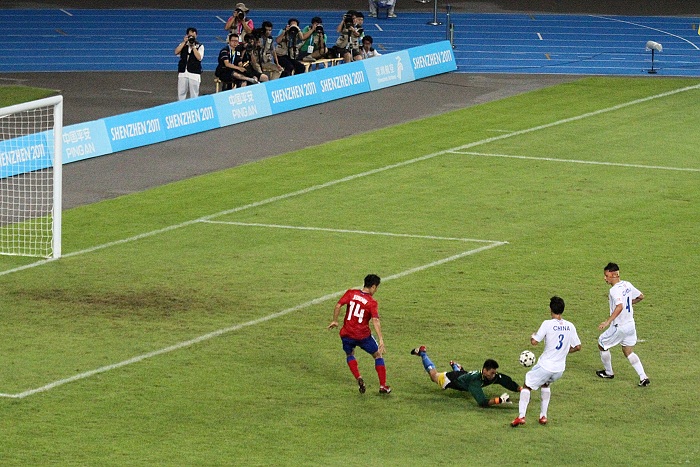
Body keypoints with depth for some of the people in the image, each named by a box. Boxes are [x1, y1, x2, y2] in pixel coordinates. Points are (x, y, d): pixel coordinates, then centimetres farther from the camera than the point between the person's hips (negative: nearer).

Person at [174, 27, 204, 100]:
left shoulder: (200, 46, 5)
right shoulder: (183, 44, 13)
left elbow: (199, 57, -10)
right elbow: (176, 52, -5)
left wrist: (193, 46, -12)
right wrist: (184, 42, -8)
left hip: (194, 74, -2)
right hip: (182, 73, 2)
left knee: (194, 95, -2)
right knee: (181, 94, 2)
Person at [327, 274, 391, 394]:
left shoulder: (351, 293, -1)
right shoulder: (372, 302, -9)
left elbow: (338, 305, -7)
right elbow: (375, 321, -19)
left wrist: (334, 321, 8)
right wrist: (381, 340, -22)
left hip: (346, 334, 3)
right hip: (363, 335, -3)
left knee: (349, 355, 29)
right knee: (378, 356, 18)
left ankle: (359, 378, 5)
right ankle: (383, 386, 16)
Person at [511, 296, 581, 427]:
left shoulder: (548, 324, -14)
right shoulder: (570, 326, 1)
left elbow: (534, 342, -15)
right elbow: (577, 347, 5)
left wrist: (532, 336, 8)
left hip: (545, 366, -5)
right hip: (560, 368, 5)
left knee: (527, 386, 10)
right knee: (545, 384, 33)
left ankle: (521, 416, -5)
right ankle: (543, 415, 27)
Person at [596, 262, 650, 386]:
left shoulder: (615, 290, -22)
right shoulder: (627, 285, 4)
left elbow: (619, 307, -36)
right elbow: (641, 296, 16)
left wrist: (607, 321, -38)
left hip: (619, 327, -8)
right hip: (630, 324, 8)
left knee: (602, 344, 15)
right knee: (629, 352, 15)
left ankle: (608, 372, 29)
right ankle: (643, 377, 3)